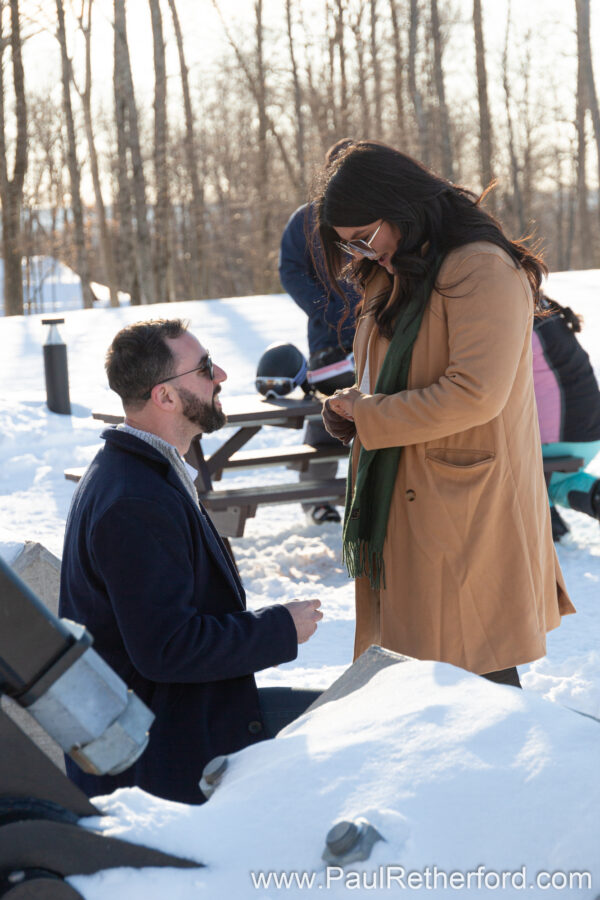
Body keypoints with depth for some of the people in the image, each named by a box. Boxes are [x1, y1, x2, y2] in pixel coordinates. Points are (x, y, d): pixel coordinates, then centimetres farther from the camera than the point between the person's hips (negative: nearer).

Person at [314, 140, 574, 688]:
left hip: (468, 510, -9)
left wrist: (368, 416, -15)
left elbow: (476, 394, -25)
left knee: (479, 678, -2)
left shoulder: (483, 271, -16)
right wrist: (351, 407, 5)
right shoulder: (395, 278, 16)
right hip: (410, 504, 9)